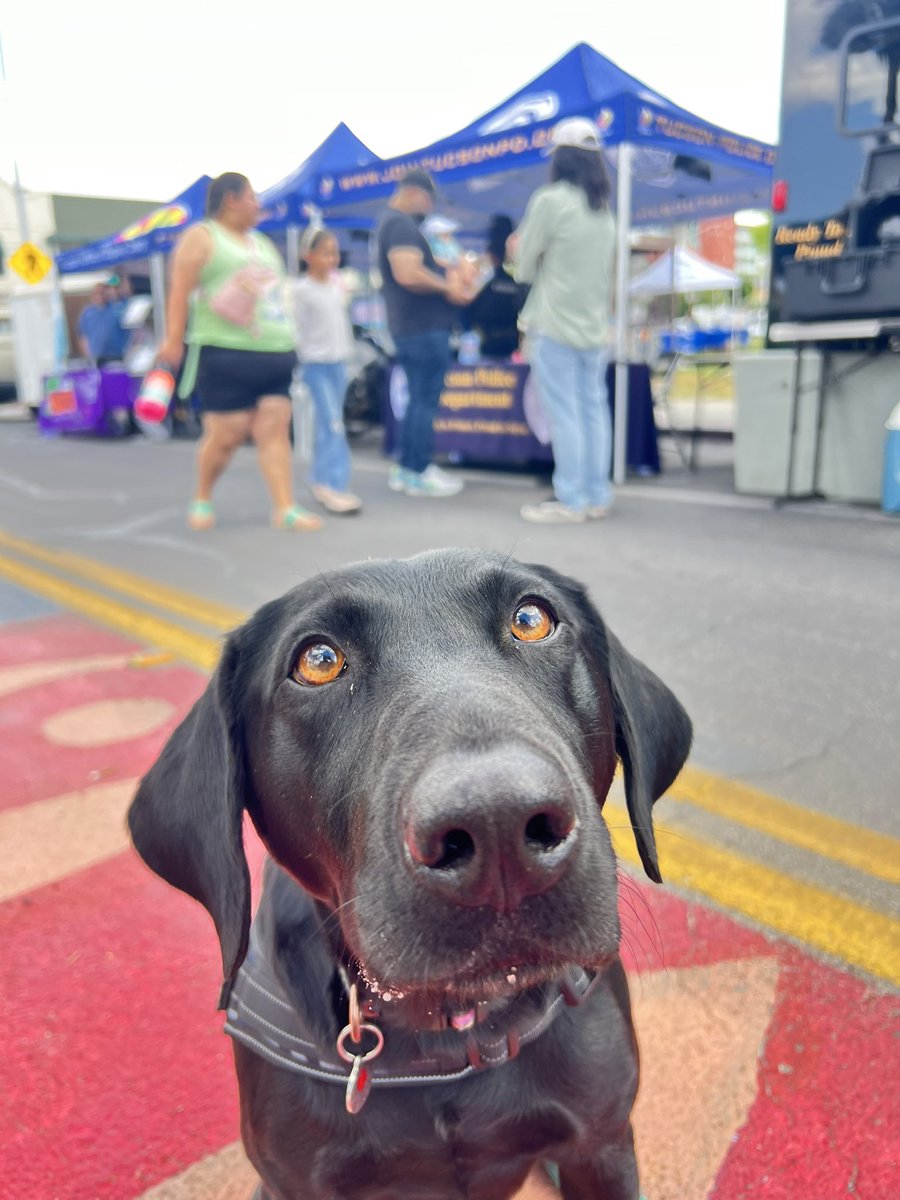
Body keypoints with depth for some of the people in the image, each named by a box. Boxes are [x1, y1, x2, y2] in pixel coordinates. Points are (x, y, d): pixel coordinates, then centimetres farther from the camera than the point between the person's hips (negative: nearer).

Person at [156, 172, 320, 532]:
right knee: (227, 433, -5)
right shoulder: (201, 238, 3)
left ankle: (285, 509, -7)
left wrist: (288, 342, 23)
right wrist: (173, 340, -16)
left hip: (274, 353, 6)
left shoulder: (262, 243, 24)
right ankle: (202, 500, 16)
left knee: (275, 430, -4)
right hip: (225, 354, -6)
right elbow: (180, 290, -6)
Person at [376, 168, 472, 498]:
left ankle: (404, 469, 19)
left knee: (419, 398, 15)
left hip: (411, 326, 10)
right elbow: (408, 274, -26)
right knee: (426, 400, -5)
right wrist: (447, 288, -14)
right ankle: (420, 473, 1)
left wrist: (446, 276, 11)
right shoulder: (402, 224, -13)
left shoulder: (394, 222, 20)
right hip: (423, 326, -10)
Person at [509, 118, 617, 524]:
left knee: (564, 414, -5)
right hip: (593, 324, 7)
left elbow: (526, 266, -4)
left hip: (555, 324, -7)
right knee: (594, 410, 8)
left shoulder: (550, 200, -9)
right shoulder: (604, 209, 13)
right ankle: (597, 497, 12)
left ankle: (570, 501, -2)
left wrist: (521, 252, 18)